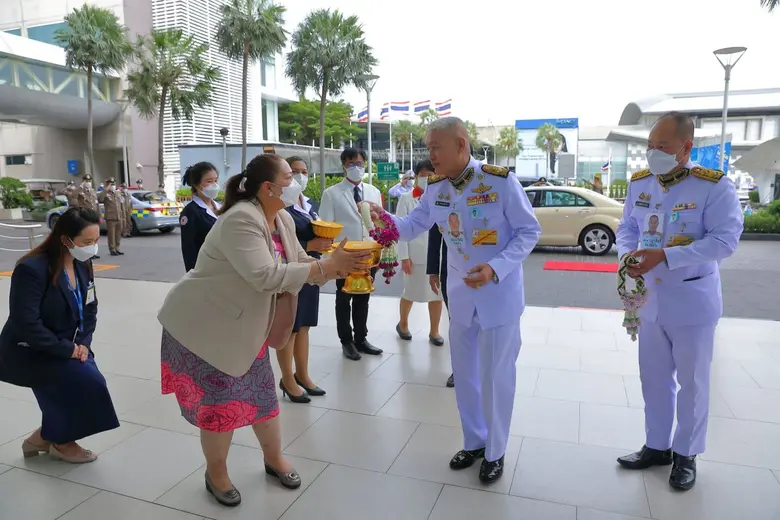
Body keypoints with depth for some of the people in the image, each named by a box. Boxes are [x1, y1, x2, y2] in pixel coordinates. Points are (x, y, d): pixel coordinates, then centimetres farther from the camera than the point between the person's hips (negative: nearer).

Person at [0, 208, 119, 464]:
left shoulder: (83, 265, -1)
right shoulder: (32, 269, -24)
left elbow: (89, 310, 5)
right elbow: (26, 324, -28)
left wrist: (83, 343, -10)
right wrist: (68, 349, -24)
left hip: (64, 350, 8)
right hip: (27, 353, -8)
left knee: (87, 381, -3)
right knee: (87, 381, -19)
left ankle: (46, 437, 24)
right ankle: (61, 442, 8)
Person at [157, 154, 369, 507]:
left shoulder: (283, 220, 0)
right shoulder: (240, 220, -28)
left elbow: (300, 264, 3)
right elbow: (266, 277, -38)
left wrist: (338, 266, -15)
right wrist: (327, 266, -35)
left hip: (246, 326, 8)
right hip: (205, 325, -8)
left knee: (261, 391, 15)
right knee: (220, 400, 3)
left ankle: (274, 459, 35)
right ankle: (216, 474, 27)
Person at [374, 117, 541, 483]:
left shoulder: (500, 181, -18)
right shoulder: (435, 188, -2)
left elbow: (529, 231, -13)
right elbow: (413, 226, 2)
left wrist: (496, 268, -26)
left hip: (499, 294, -5)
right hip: (461, 294, 5)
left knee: (495, 376, 6)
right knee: (464, 373, 16)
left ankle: (495, 452, 28)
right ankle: (473, 442, 37)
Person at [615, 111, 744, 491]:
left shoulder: (715, 186, -15)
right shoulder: (639, 184, 2)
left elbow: (725, 240, -21)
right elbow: (627, 228, 7)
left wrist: (664, 256, -30)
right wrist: (627, 253, -15)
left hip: (692, 302, -5)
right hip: (650, 299, 5)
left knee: (691, 381, 11)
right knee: (654, 378, 16)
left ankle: (686, 453, 30)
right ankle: (657, 446, 34)